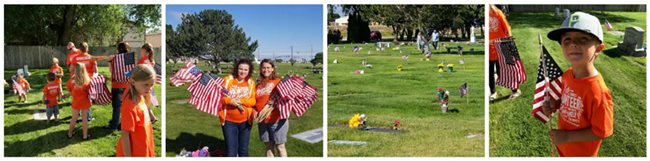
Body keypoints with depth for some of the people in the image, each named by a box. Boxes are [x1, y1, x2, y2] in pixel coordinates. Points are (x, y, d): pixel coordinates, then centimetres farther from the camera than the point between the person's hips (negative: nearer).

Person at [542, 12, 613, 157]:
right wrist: (554, 104, -8)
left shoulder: (597, 91, -32)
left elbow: (601, 132, -25)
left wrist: (567, 136, -24)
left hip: (581, 153, -6)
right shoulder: (567, 75, -10)